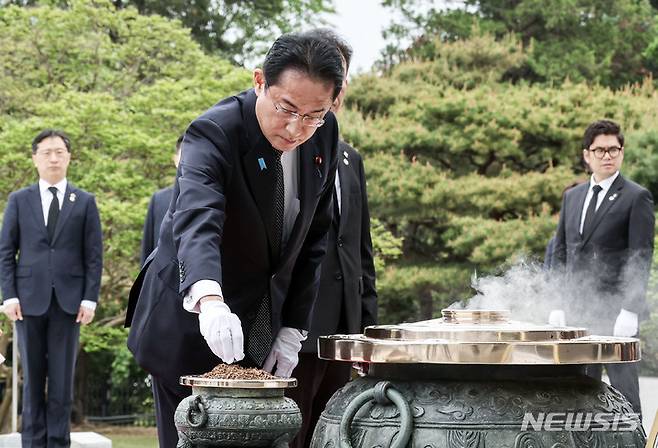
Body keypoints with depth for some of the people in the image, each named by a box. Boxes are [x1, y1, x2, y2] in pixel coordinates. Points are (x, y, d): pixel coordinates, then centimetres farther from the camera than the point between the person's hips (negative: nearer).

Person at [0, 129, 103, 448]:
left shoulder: (85, 202, 8)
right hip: (29, 300, 1)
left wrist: (90, 299, -4)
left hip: (68, 301, 0)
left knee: (62, 377, 0)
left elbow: (94, 255, 5)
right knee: (32, 377, 4)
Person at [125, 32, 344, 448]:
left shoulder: (325, 135, -2)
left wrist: (293, 327, 1)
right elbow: (196, 221, -39)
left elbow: (314, 236, 6)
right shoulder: (214, 132, -21)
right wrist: (209, 300, -57)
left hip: (261, 334, 5)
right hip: (192, 329, -5)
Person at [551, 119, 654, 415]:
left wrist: (630, 311, -17)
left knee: (623, 387, -5)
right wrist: (558, 305, 10)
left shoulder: (636, 197, -3)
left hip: (616, 313, -6)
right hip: (577, 310, 6)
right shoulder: (572, 196, 15)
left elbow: (640, 258, -9)